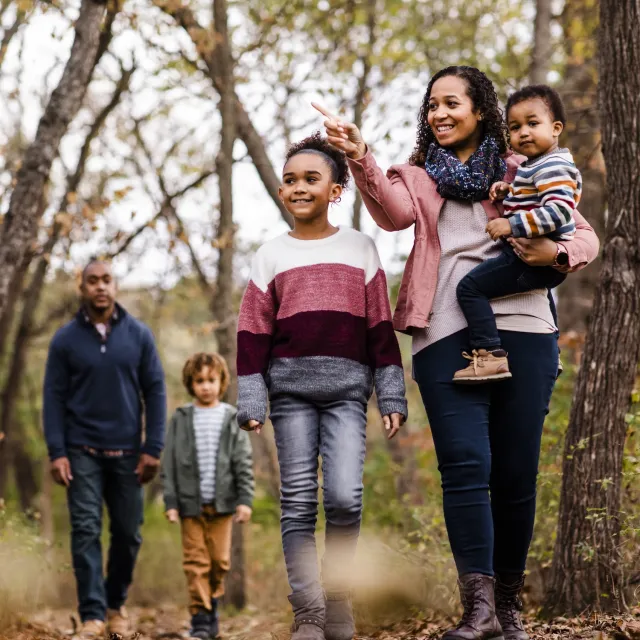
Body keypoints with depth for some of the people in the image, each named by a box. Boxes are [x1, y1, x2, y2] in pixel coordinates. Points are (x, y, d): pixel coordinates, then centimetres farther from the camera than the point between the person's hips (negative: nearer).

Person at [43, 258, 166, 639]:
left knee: (128, 533, 6)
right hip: (82, 451, -1)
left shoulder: (139, 335, 2)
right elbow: (55, 397, -1)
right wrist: (56, 452, -9)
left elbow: (155, 392, 2)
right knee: (86, 530, -7)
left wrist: (153, 449, -4)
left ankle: (117, 603, 25)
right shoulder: (65, 339, 0)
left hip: (127, 452, 1)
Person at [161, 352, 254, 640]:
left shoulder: (232, 419, 4)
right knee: (195, 561, -4)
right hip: (191, 503, -1)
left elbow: (243, 463, 3)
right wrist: (171, 502, -3)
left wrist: (245, 499, -5)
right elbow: (169, 464, 3)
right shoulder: (180, 419, 4)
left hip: (222, 502, 1)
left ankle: (212, 600, 27)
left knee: (220, 559, 5)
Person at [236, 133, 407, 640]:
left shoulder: (360, 248, 9)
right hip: (290, 386, 1)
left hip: (347, 387, -1)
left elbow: (380, 327, 7)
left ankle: (338, 598, 7)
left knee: (345, 497, -13)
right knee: (298, 501, -1)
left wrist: (392, 396, 2)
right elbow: (254, 333, 7)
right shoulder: (271, 255, 10)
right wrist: (250, 402, -1)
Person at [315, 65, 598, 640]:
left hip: (521, 330, 1)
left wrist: (557, 252, -8)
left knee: (516, 472, 3)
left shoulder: (521, 173, 14)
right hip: (446, 336, 0)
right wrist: (360, 159, -27)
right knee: (465, 464, -13)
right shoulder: (419, 177, 15)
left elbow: (585, 237, 15)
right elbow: (394, 212, -9)